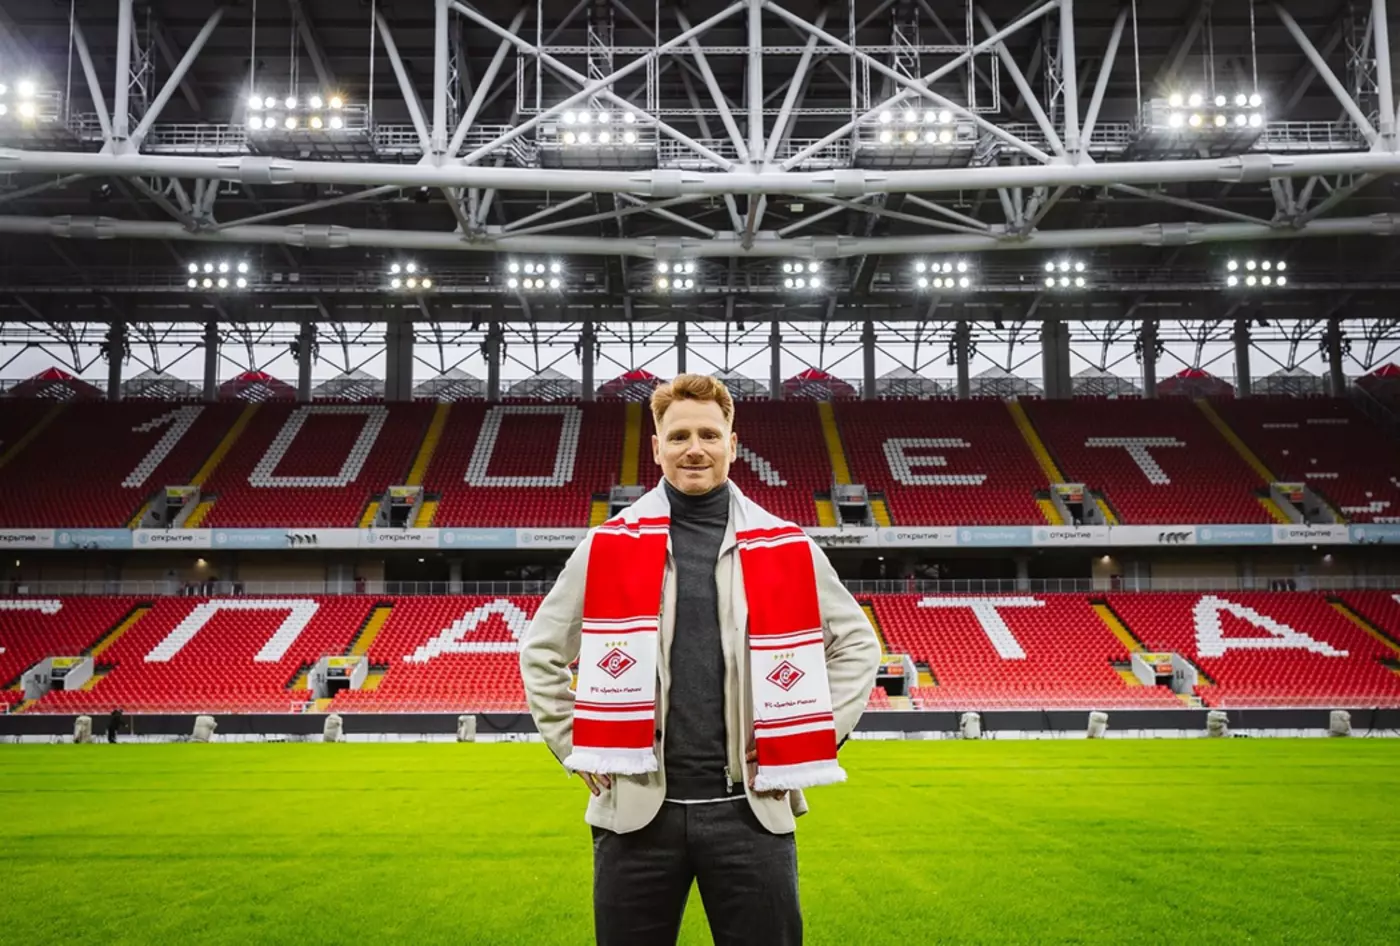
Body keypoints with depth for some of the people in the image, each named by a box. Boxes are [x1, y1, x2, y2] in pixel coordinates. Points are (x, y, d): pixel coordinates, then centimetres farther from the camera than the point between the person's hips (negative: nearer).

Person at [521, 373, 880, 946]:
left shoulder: (784, 546, 3)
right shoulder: (610, 546, 3)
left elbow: (856, 643, 12)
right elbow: (540, 651, 11)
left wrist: (819, 737, 3)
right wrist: (575, 748, 4)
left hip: (749, 808, 0)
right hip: (637, 807, 0)